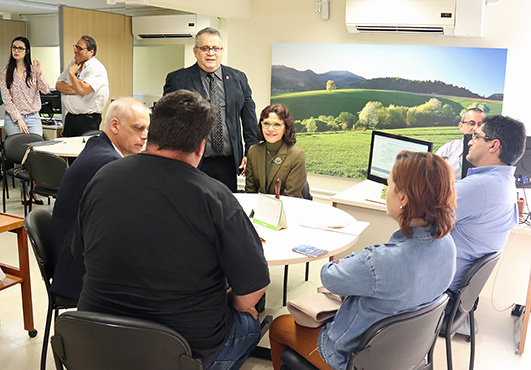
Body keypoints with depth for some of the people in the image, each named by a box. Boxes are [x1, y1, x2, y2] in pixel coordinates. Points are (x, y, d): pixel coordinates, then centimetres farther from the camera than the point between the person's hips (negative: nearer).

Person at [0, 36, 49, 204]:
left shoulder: (33, 69, 8)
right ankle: (24, 190, 6)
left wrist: (39, 74, -17)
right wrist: (18, 119, -10)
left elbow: (46, 91, -2)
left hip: (33, 118, 1)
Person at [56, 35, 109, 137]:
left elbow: (82, 89, -26)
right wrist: (76, 90, -11)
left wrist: (71, 73, -9)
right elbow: (58, 85, 7)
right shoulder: (73, 64, 13)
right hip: (70, 117, 8)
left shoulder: (97, 68, -12)